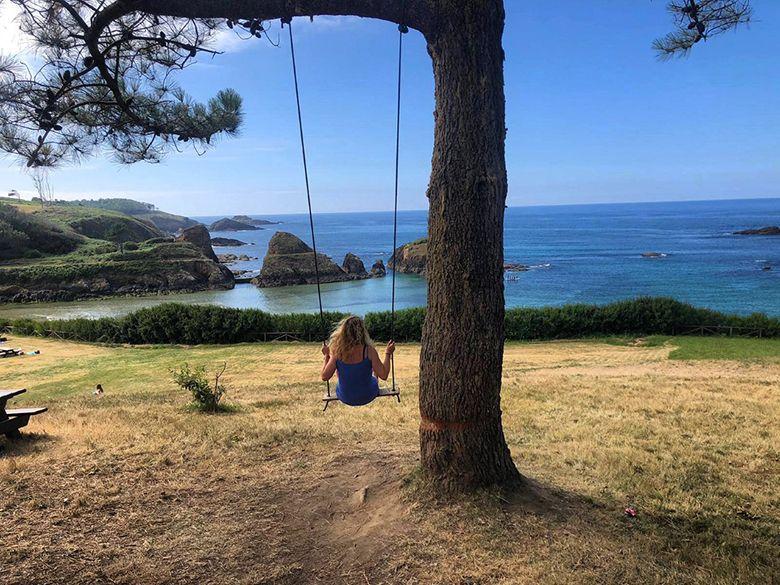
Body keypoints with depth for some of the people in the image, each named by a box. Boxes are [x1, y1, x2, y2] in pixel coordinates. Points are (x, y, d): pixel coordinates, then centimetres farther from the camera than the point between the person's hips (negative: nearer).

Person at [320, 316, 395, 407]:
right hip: (367, 397, -1)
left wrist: (326, 355, 3)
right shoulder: (369, 351, -24)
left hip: (345, 398, 1)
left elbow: (325, 376, -10)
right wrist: (388, 353, -8)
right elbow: (383, 375, -20)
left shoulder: (337, 352, -18)